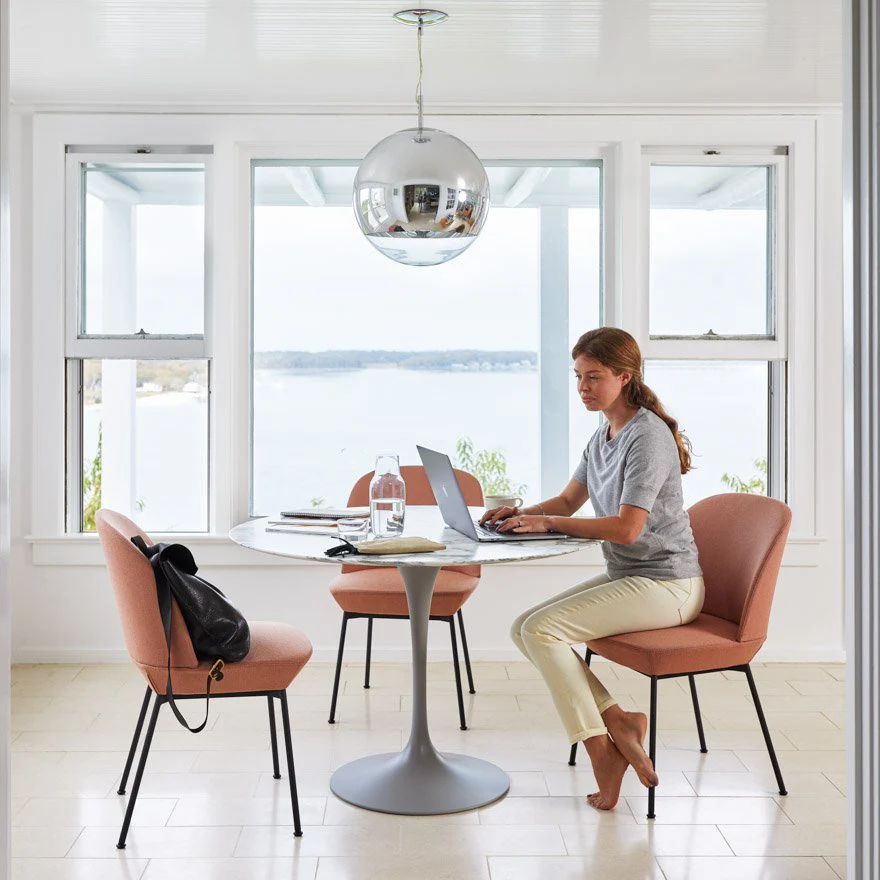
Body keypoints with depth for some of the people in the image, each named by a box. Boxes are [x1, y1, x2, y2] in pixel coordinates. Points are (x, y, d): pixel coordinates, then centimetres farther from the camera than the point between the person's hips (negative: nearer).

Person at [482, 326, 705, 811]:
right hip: (626, 576, 9)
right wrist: (521, 513, 0)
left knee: (542, 629, -19)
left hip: (665, 585, -9)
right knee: (522, 627, -2)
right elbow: (568, 502, 19)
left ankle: (601, 749, -8)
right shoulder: (603, 436, 12)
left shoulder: (648, 436, -17)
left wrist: (547, 522, -20)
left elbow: (627, 528, -24)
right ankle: (618, 721, -3)